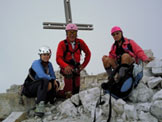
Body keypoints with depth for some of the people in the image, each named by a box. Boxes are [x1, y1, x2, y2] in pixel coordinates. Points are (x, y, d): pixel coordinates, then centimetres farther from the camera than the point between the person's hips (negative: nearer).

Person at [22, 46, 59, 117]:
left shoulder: (49, 64, 5)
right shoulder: (36, 63, -16)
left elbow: (52, 75, 7)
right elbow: (41, 75, -31)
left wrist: (54, 81, -15)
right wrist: (51, 79, -22)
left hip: (39, 87, 7)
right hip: (29, 88, -7)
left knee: (56, 84, -8)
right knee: (45, 81, -35)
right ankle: (39, 105, -42)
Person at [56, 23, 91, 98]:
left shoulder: (80, 42, -1)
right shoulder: (62, 44, -10)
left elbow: (88, 53, 13)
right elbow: (58, 58, -21)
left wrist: (83, 65, 5)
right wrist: (66, 66, -41)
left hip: (76, 67, 4)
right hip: (66, 66, -4)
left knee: (76, 89, 1)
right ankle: (67, 92, -25)